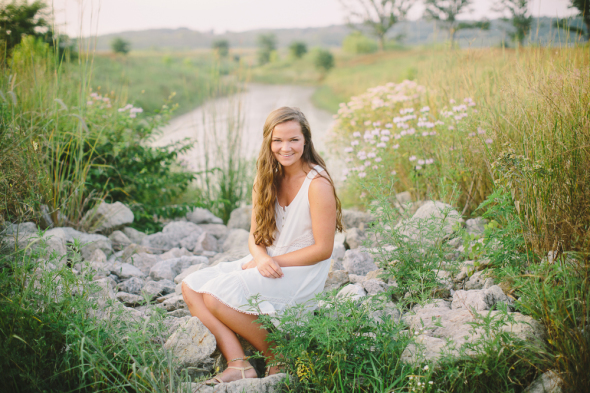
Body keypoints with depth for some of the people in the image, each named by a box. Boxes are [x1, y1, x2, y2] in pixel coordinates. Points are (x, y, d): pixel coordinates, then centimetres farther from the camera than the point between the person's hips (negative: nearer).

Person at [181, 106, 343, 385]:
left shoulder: (317, 184, -16)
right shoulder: (268, 179, 6)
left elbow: (323, 249, -15)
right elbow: (255, 235, 7)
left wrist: (275, 262, -15)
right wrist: (261, 258, -16)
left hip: (302, 272, -8)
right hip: (266, 264, 8)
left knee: (216, 295, -24)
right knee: (191, 287, -7)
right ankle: (238, 364, -18)